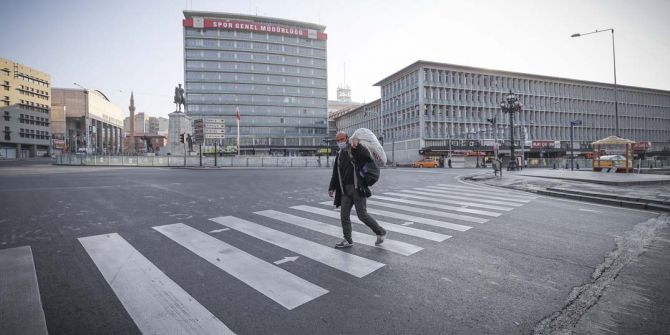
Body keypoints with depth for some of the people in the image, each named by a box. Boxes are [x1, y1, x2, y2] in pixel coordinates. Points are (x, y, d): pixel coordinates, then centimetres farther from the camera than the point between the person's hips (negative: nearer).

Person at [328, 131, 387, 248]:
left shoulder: (356, 151, -4)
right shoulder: (339, 156, 16)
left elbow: (368, 156, -23)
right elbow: (335, 174, 20)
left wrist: (357, 146, -32)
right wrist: (332, 188, 14)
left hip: (357, 189, -7)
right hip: (345, 190, 7)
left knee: (362, 214, -7)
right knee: (344, 216, 7)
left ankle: (381, 232, 13)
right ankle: (348, 240, 20)